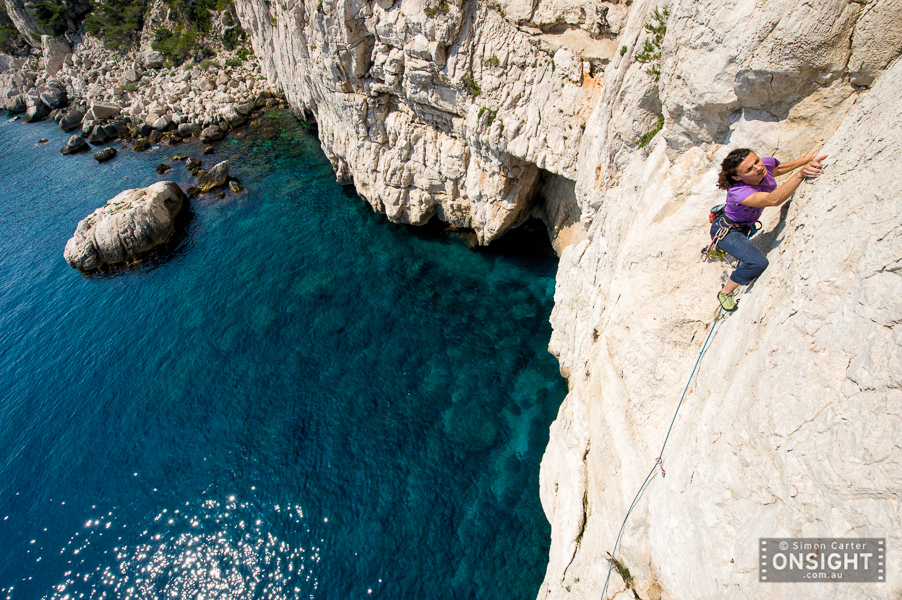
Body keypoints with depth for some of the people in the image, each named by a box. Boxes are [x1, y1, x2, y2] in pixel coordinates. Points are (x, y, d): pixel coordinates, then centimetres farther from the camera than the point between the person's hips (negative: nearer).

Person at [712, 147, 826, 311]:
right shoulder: (738, 192, -43)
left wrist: (807, 159, 3)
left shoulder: (767, 162, -20)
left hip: (744, 226, 8)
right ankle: (725, 292, -4)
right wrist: (801, 173, -72)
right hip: (725, 230, -8)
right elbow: (772, 200, -60)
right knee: (758, 262, -28)